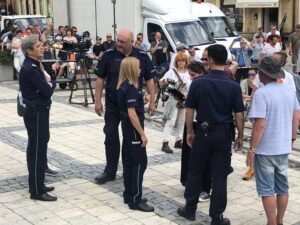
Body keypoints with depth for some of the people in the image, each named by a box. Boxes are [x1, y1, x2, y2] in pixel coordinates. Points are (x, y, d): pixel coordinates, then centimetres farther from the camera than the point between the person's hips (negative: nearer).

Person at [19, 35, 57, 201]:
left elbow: (44, 87, 11)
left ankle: (38, 184, 28)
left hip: (39, 111, 10)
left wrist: (47, 81, -9)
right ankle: (37, 191, 3)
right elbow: (48, 91, -20)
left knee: (39, 148, 17)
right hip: (36, 113, -10)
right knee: (37, 150, -4)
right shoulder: (30, 69, -20)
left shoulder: (34, 65, 11)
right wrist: (51, 82, -1)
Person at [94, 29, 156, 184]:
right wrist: (98, 100, -3)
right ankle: (110, 171, 15)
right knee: (111, 137, 3)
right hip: (112, 104, 0)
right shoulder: (109, 55, -4)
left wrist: (152, 101, 0)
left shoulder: (142, 57, -2)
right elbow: (100, 78, 1)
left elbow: (149, 79, 4)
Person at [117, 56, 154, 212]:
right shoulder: (131, 88, -20)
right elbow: (132, 113, -23)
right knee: (140, 162, -5)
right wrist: (142, 134, -21)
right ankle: (135, 200, -2)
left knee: (129, 161, 14)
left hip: (127, 128, 10)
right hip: (133, 129, -10)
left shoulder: (124, 86, 8)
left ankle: (129, 195, 22)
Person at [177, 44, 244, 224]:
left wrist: (190, 132, 10)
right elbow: (239, 115, -6)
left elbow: (189, 110, -2)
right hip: (224, 134, 0)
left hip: (203, 132, 0)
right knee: (220, 176, 6)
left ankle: (190, 209, 25)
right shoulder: (233, 86, -8)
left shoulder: (198, 83, -7)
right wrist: (240, 137, 6)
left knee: (195, 172, 16)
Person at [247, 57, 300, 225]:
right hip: (284, 148, 7)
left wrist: (252, 150, -15)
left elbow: (260, 125, -22)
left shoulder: (261, 93, -18)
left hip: (265, 149, -6)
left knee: (267, 190, 4)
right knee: (282, 187, 16)